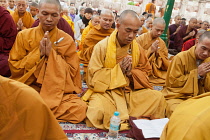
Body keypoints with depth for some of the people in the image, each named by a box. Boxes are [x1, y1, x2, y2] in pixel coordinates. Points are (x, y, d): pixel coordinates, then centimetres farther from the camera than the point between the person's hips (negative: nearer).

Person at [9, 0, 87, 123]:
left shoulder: (67, 40, 1)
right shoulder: (24, 36, 3)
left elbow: (72, 72, 0)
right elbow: (14, 68, 1)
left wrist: (51, 54, -13)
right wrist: (38, 53, -13)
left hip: (58, 90, 2)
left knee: (80, 108, -28)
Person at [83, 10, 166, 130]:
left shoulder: (138, 48, 3)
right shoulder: (102, 46, -10)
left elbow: (144, 72, 11)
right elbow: (94, 76, -10)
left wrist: (131, 73, -12)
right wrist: (118, 69, -19)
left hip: (131, 91, 4)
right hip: (106, 91, -3)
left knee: (159, 97, -14)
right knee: (98, 110, -34)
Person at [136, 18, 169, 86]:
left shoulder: (162, 43, 9)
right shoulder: (141, 39, -4)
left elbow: (167, 65, 8)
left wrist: (158, 53, -8)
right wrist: (150, 51, -15)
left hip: (158, 72, 5)